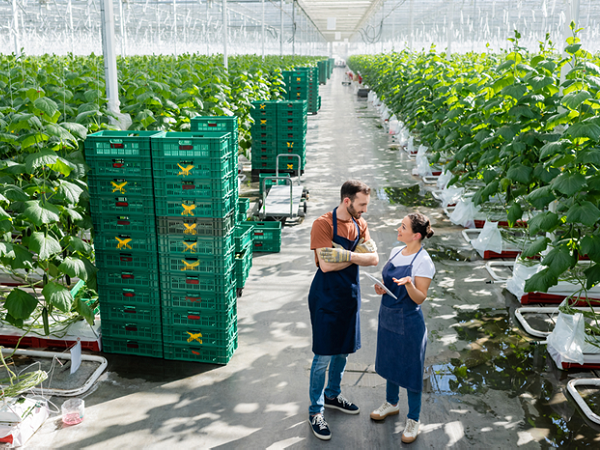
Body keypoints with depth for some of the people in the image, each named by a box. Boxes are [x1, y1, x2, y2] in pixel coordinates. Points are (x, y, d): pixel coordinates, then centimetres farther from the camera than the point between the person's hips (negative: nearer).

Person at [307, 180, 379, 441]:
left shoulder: (360, 224, 4)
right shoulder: (323, 224, -16)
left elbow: (374, 258, -5)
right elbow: (326, 265, -24)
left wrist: (345, 255, -19)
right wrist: (356, 257, -15)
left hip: (350, 294, 7)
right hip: (326, 297, -7)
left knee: (344, 350, 19)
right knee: (324, 356, 0)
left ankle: (332, 395, 40)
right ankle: (315, 411, 15)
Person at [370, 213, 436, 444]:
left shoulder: (423, 262, -20)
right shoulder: (396, 251, 2)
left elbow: (420, 298, -18)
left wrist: (408, 284, -36)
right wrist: (381, 288, -6)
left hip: (409, 322, -7)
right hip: (387, 315, 7)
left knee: (411, 369, 7)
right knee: (390, 362, 22)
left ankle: (413, 420, 24)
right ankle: (391, 403, 45)